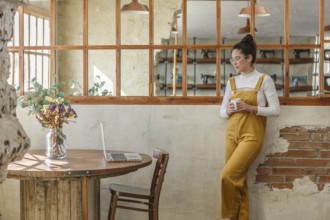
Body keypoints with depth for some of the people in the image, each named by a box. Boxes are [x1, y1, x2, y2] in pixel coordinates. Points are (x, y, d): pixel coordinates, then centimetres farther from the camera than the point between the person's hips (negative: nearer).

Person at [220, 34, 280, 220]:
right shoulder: (232, 82, 11)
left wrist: (251, 108, -18)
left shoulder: (264, 80, -3)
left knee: (228, 176, -14)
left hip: (252, 135, -5)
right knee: (238, 179, 5)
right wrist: (228, 110, -9)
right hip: (232, 134, 5)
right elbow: (222, 111, 14)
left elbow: (275, 110, -7)